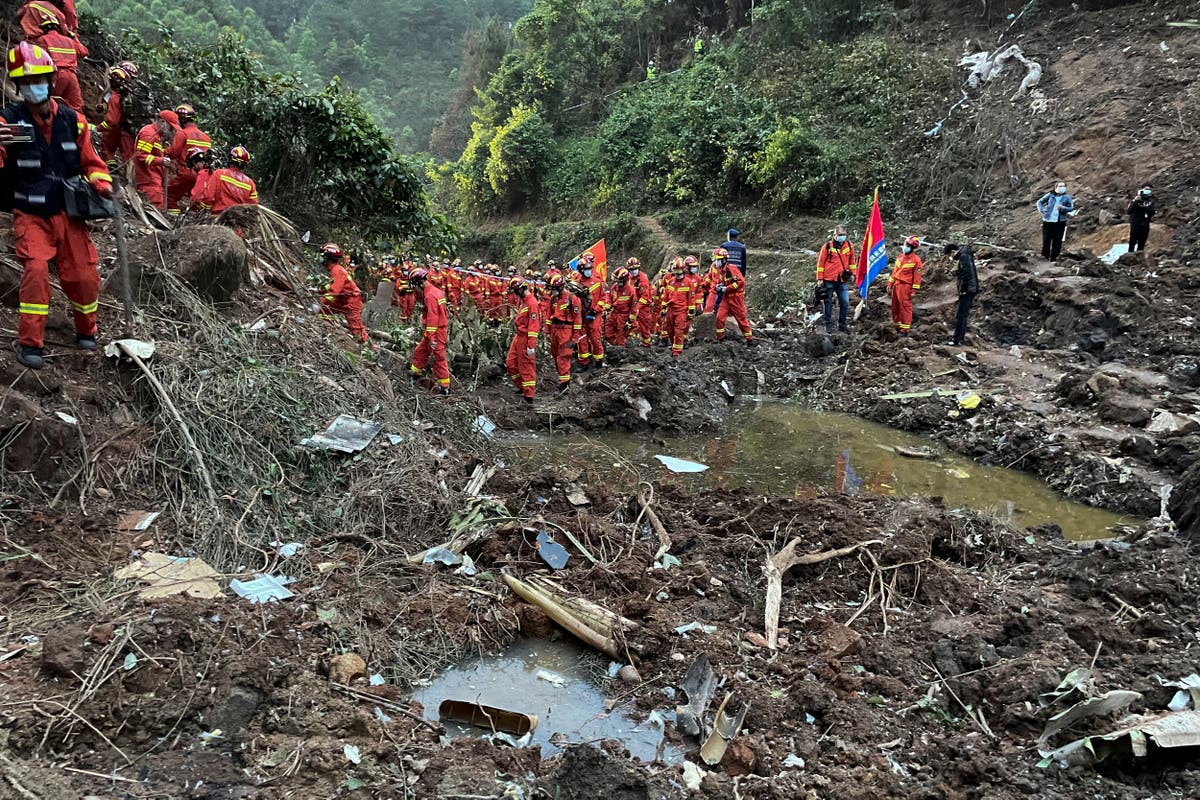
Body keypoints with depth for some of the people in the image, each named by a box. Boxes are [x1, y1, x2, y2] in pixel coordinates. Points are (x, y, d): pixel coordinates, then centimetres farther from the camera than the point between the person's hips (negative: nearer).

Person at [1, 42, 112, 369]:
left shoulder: (72, 120, 2)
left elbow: (90, 161, 12)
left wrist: (103, 185, -7)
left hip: (69, 213, 3)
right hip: (30, 215, -3)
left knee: (84, 275, 2)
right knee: (36, 270, -20)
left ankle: (86, 331, 28)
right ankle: (29, 343, -10)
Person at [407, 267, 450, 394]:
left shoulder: (430, 296, -20)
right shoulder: (435, 291, 11)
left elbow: (432, 318, -24)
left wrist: (432, 339, -25)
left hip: (436, 331, -10)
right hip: (441, 329, 10)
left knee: (438, 358, -3)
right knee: (420, 351, 22)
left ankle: (445, 387, 2)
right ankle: (415, 372, 39)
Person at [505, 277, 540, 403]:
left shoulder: (532, 303, -19)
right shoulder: (521, 301, 10)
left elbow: (533, 325, -22)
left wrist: (531, 345, -23)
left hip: (525, 338, -10)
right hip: (518, 336, 10)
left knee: (527, 367, -2)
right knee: (511, 363, 15)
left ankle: (529, 396, 7)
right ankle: (522, 387, 28)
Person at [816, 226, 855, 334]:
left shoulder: (849, 246, 4)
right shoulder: (827, 246, -6)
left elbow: (851, 260, 17)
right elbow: (821, 262, -2)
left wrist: (852, 273, 13)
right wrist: (820, 278, -4)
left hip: (842, 280, 3)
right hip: (829, 280, -3)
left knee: (845, 302, 0)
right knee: (828, 302, 5)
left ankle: (842, 324, 14)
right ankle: (828, 325, 15)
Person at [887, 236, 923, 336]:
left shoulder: (916, 260, -8)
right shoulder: (900, 257, 12)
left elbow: (917, 276, -10)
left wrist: (914, 290, -13)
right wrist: (890, 284, 14)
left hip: (906, 286, -7)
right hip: (896, 285, 7)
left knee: (905, 307, -5)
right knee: (895, 307, 10)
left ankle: (905, 330, -1)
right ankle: (897, 327, 21)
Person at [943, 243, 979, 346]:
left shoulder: (964, 256, -14)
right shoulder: (965, 255, 17)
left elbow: (967, 274, -22)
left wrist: (963, 289, -18)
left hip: (967, 291, -11)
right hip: (969, 291, 11)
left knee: (960, 316, -10)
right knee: (963, 315, 17)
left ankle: (957, 340, -10)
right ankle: (961, 337, 24)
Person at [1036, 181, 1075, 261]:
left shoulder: (1067, 197, 8)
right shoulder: (1050, 195, 8)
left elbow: (1072, 208, 1)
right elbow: (1040, 202, 12)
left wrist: (1062, 208, -16)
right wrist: (1041, 210, -4)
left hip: (1060, 221, 0)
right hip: (1048, 220, 0)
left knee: (1057, 240, 1)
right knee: (1046, 239, 2)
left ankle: (1054, 257, 7)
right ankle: (1045, 255, 12)